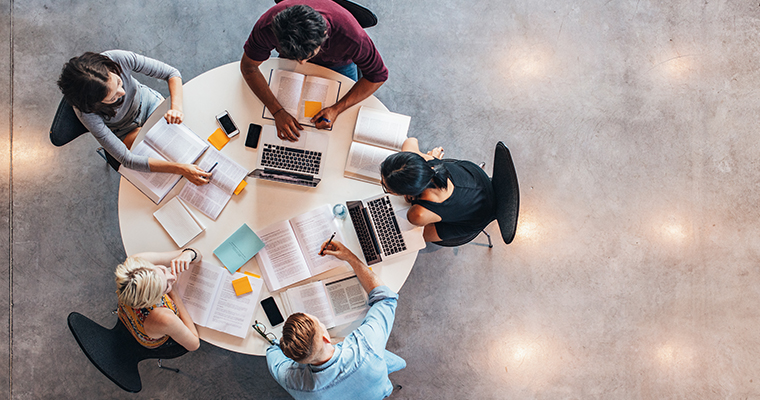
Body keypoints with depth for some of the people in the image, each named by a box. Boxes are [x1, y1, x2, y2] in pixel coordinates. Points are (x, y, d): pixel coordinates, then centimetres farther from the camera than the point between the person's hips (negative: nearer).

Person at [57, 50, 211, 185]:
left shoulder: (119, 59, -36)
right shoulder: (86, 112, -39)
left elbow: (171, 73, -23)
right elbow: (126, 159, -37)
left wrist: (177, 107, -43)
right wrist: (180, 169, -45)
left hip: (148, 101, 3)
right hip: (126, 131, -2)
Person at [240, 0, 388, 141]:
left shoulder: (351, 36, -47)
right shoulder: (267, 26, -42)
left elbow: (377, 75, -30)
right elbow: (248, 67, -26)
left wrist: (337, 109, -39)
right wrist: (277, 112, -37)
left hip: (337, 64, -1)